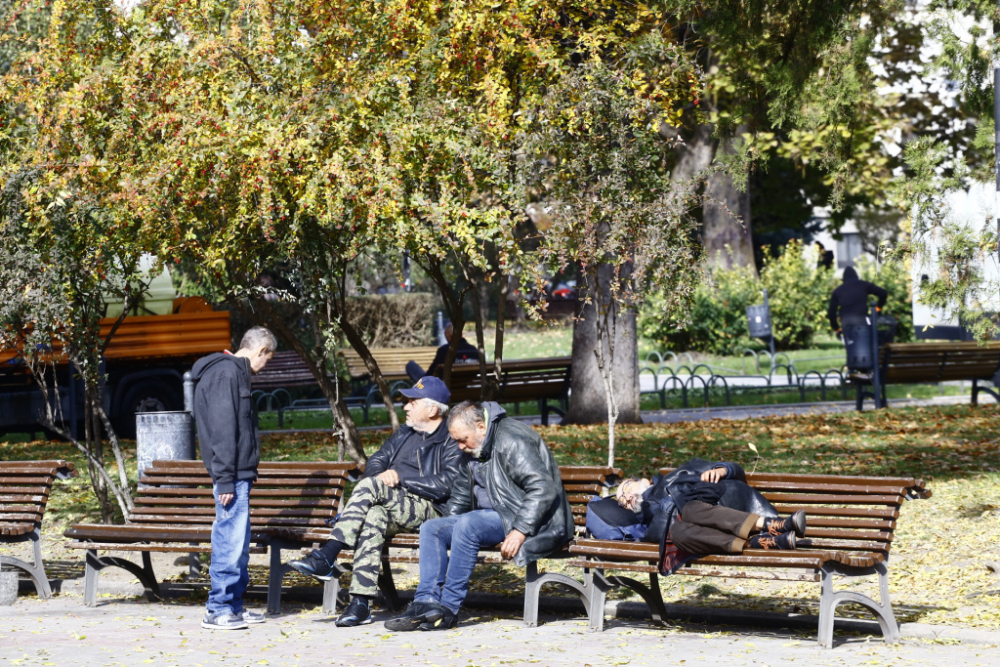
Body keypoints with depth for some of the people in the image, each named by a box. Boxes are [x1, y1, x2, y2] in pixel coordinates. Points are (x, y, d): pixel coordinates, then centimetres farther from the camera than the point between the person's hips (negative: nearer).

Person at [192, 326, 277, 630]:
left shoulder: (235, 372, 20)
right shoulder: (225, 372, -12)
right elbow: (222, 428, -19)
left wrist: (233, 475, 17)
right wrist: (225, 477, -22)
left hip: (239, 473, 11)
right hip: (232, 475, -11)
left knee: (238, 541, 14)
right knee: (230, 539, -9)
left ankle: (233, 605, 20)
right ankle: (218, 610, -7)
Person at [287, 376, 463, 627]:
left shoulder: (452, 442, 2)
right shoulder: (403, 434, 26)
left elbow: (445, 485, -12)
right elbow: (375, 462, 20)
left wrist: (400, 477, -11)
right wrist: (381, 475, -5)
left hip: (427, 509, -5)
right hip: (392, 507, 6)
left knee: (370, 486, -30)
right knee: (374, 517, -33)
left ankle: (326, 557, -34)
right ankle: (361, 603, -41)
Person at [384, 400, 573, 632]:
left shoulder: (512, 441, -15)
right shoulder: (474, 451, 16)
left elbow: (543, 489, -24)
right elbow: (461, 495, 29)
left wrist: (520, 531, -29)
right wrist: (451, 524, 12)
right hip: (493, 517, 10)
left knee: (468, 523, -32)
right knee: (431, 528, -1)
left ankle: (448, 609, -28)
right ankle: (427, 602, -15)